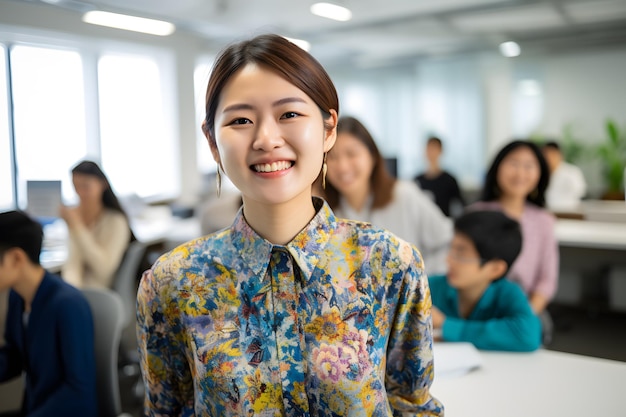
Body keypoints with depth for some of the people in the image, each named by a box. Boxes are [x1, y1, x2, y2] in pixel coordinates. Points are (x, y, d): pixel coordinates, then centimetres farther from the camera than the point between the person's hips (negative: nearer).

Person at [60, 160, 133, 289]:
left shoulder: (116, 221, -11)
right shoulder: (77, 214, 6)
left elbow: (104, 268, -19)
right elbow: (73, 263, -2)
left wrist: (77, 226, -21)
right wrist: (70, 287, -23)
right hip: (79, 289, 5)